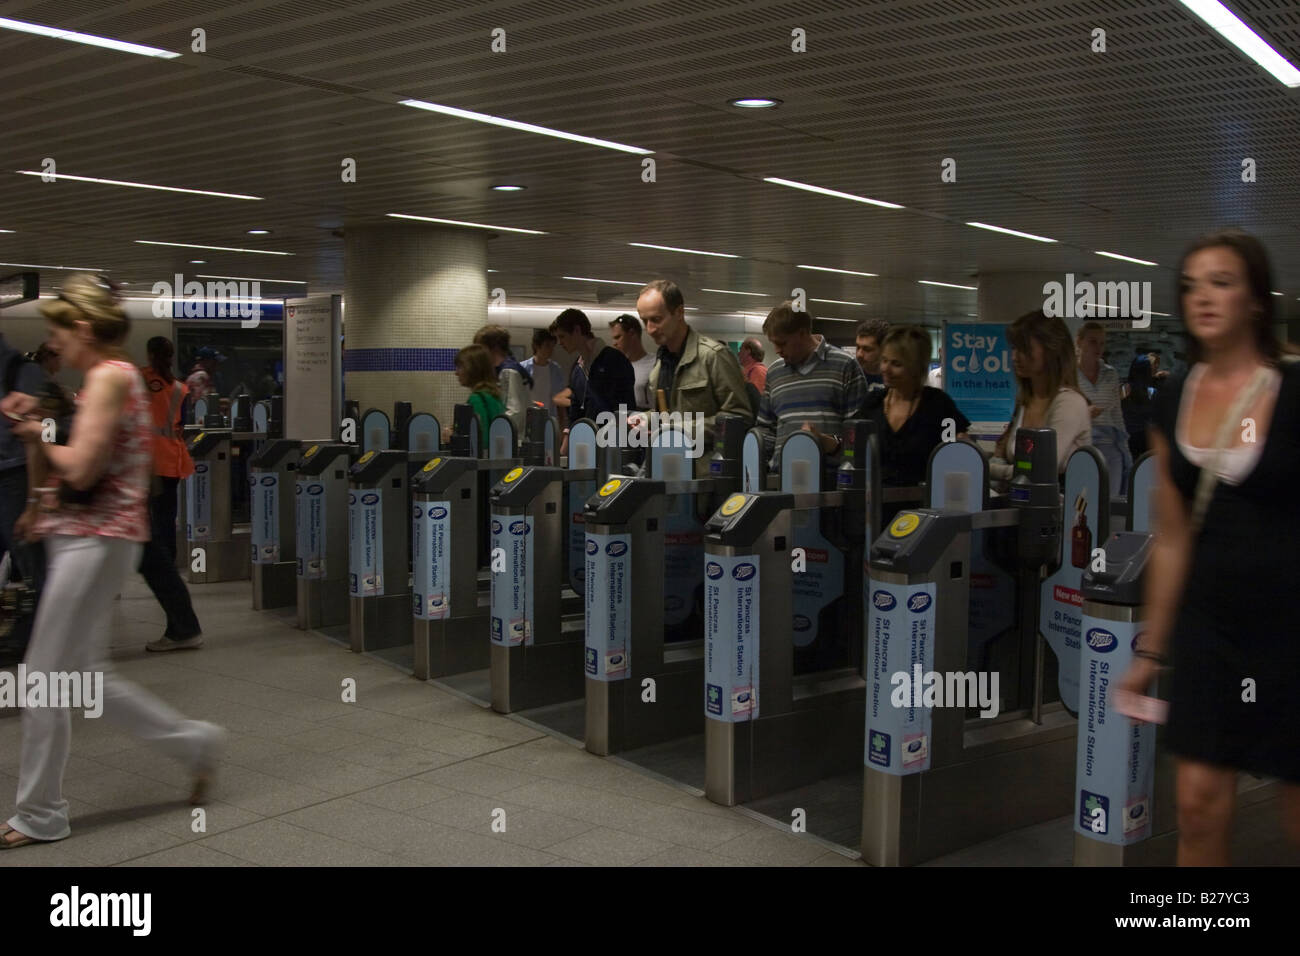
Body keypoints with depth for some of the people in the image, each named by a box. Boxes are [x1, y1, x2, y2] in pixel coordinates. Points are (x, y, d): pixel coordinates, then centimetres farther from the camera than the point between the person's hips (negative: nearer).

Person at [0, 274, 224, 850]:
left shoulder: (110, 375, -12)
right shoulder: (100, 381, 17)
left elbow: (79, 470, -21)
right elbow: (52, 478, 18)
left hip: (97, 539, -10)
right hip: (80, 538, 10)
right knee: (86, 676, 13)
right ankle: (195, 742, 22)